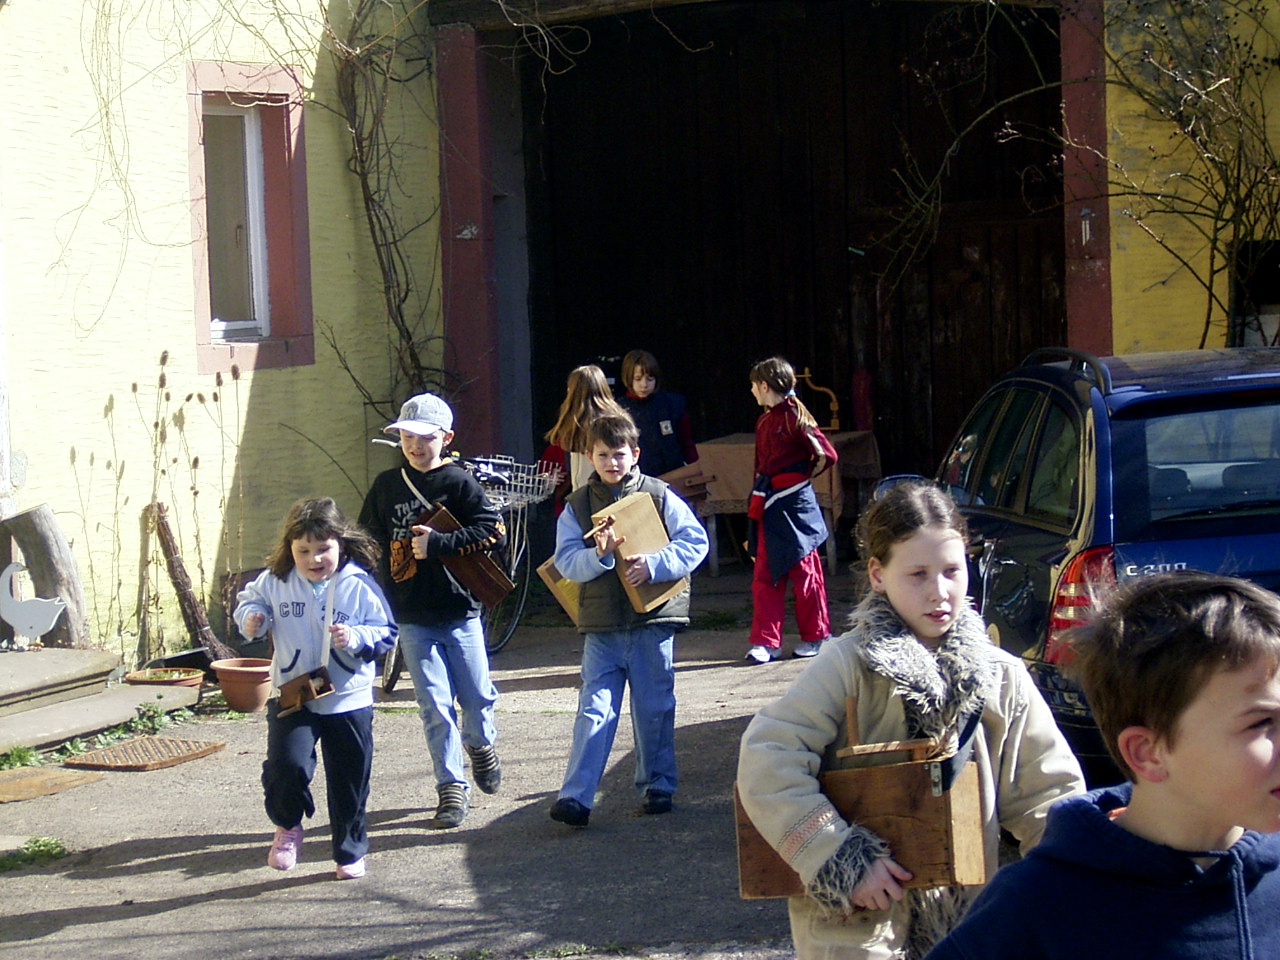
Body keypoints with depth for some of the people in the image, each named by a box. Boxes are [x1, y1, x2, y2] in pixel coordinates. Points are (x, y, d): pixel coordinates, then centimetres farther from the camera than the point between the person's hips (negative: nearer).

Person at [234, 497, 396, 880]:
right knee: (285, 765, -18)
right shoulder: (275, 582, -2)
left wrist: (356, 638, -21)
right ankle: (288, 827, 12)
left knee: (349, 783, 8)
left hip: (349, 700, 0)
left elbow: (386, 633, -3)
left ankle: (350, 852, 28)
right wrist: (251, 617, -5)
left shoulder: (359, 586, -8)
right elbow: (251, 599, 17)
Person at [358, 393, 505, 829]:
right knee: (434, 703, -2)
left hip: (460, 611, -2)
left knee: (477, 695, 6)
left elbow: (493, 529, -13)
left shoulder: (458, 481, -4)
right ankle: (451, 786, 5)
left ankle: (480, 744, 38)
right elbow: (369, 538, 16)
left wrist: (438, 543, -20)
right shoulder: (386, 485, 6)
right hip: (411, 617, 2)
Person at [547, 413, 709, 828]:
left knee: (654, 709, 7)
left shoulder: (658, 496, 2)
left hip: (653, 621, 0)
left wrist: (653, 564, -15)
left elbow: (695, 542, -2)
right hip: (600, 626, 0)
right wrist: (599, 554, -21)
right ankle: (575, 797, -8)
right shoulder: (577, 504, 6)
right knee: (594, 710, -5)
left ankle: (658, 786, 22)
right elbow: (567, 561, -1)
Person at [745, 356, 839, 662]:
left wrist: (799, 477, 1)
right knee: (765, 576, 5)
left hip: (794, 504, -8)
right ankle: (766, 641, 7)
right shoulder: (764, 421, 12)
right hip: (768, 506, 8)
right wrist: (756, 506, 16)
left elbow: (827, 456, -13)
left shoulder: (795, 418, -12)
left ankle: (814, 636, 15)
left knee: (804, 573, 4)